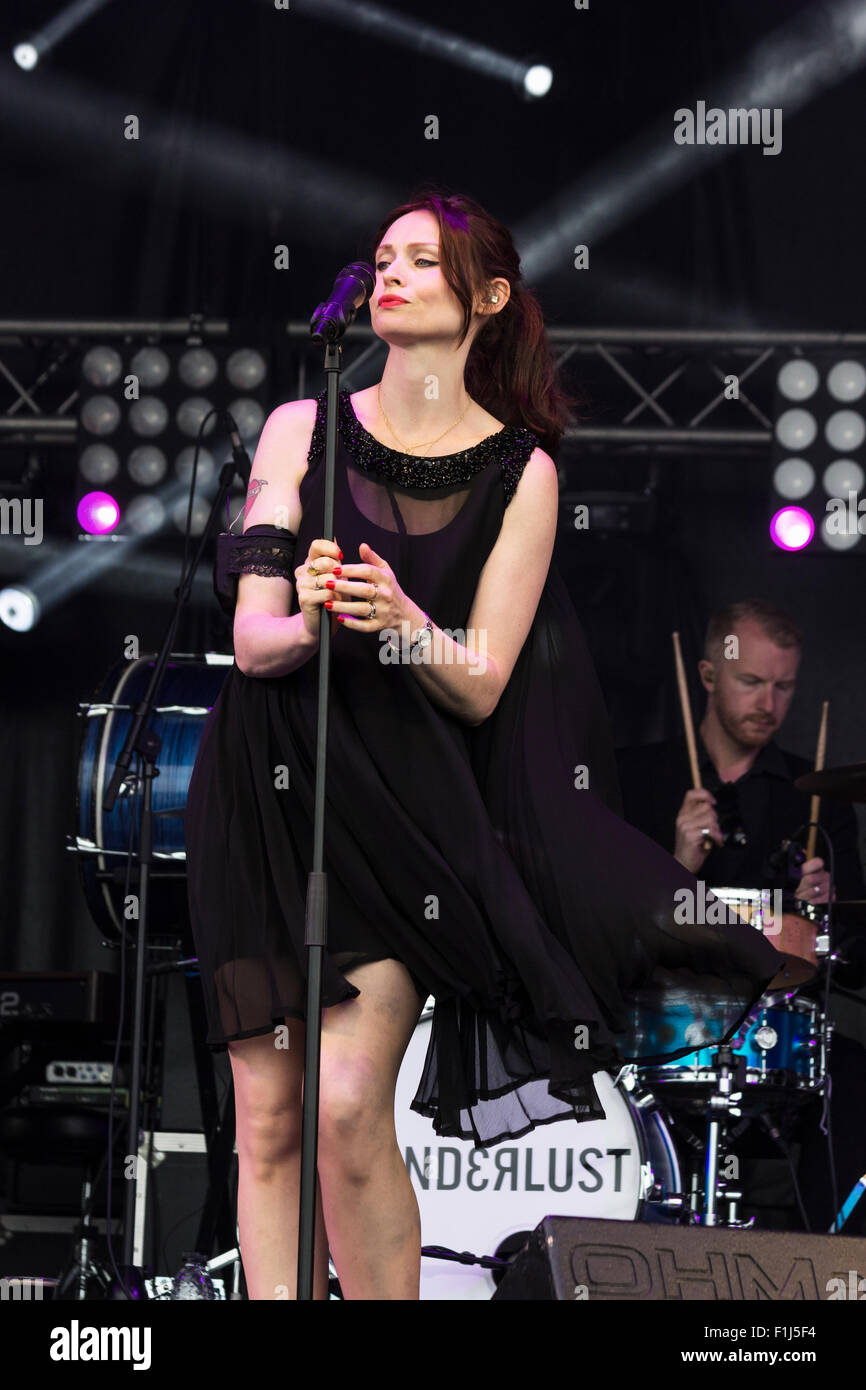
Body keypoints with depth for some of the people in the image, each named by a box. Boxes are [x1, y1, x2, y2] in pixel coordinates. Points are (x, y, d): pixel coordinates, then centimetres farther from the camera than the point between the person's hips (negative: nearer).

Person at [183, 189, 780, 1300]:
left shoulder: (520, 470, 1)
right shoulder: (304, 430, 4)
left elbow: (481, 686, -4)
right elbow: (251, 636, -4)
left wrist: (402, 625, -25)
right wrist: (311, 623, -27)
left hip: (399, 803, -2)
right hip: (267, 791, 2)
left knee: (348, 1105, -16)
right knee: (268, 1121, 0)